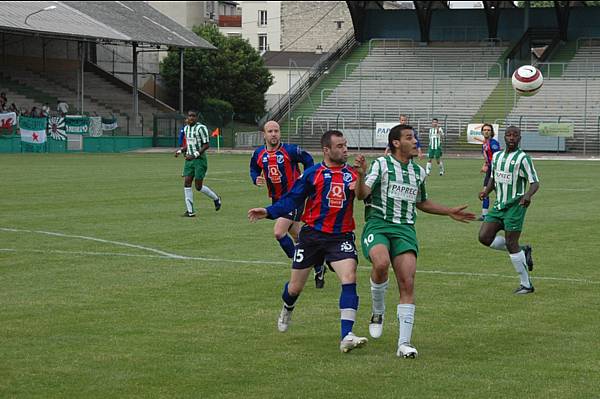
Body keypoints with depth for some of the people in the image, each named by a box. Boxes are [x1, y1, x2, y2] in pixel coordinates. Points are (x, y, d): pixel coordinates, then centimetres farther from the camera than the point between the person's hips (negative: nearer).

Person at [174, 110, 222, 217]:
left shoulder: (201, 128, -11)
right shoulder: (186, 129, 12)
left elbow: (206, 145, -14)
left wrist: (194, 155, -22)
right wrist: (180, 151, 8)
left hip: (200, 159, -7)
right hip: (189, 160, 7)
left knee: (198, 186, -5)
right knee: (187, 183, -5)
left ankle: (216, 199, 22)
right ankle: (190, 211, -2)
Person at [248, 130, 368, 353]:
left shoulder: (352, 174, 4)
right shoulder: (313, 174, 0)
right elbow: (292, 199, 2)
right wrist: (268, 212, -9)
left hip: (341, 236, 0)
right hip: (312, 234, 0)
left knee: (349, 280, -22)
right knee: (295, 287, 10)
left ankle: (347, 337, -24)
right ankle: (287, 309, 48)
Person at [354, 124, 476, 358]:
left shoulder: (418, 172, 18)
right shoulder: (381, 165, -1)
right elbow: (361, 194, -11)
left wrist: (449, 212, 31)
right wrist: (361, 175, -30)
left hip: (405, 230, 5)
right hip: (378, 226, -5)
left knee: (407, 284, -9)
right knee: (381, 263, -34)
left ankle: (404, 343, -6)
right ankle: (378, 312, -6)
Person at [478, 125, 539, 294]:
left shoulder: (522, 158, -10)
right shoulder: (497, 156, 11)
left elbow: (535, 182, -11)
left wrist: (528, 195, -32)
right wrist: (486, 191, 1)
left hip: (515, 206, -7)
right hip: (499, 205, 7)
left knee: (511, 244, -8)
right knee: (484, 237, -4)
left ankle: (526, 285, 3)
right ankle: (523, 251, 13)